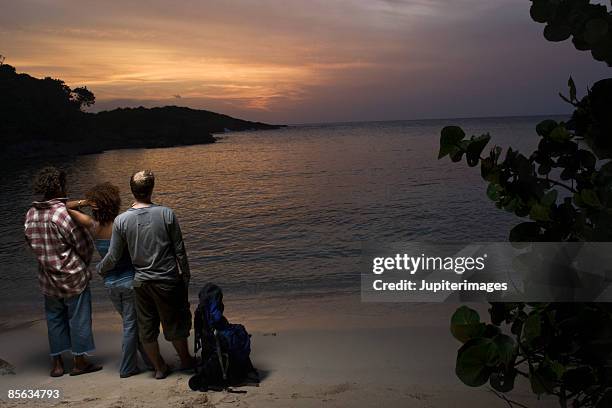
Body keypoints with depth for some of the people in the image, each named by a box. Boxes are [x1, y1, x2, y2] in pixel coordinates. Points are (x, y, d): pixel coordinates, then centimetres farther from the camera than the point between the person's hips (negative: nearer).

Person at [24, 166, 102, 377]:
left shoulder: (31, 214, 0)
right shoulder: (65, 213, -20)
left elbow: (31, 243, 11)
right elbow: (85, 245, -13)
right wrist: (82, 265, 7)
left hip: (48, 279, 6)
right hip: (73, 278, -6)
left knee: (54, 319, 16)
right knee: (78, 319, 7)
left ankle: (57, 363, 23)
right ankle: (80, 362, 16)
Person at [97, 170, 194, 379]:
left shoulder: (121, 220, -7)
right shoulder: (166, 214, -12)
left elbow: (113, 257, -2)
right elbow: (179, 250, -7)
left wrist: (100, 269, 19)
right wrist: (186, 275, 6)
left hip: (141, 282, 2)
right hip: (168, 280, -1)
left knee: (147, 328, 17)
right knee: (175, 322, 16)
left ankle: (159, 368, 29)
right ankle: (185, 360, 33)